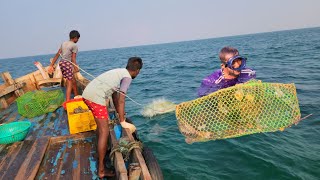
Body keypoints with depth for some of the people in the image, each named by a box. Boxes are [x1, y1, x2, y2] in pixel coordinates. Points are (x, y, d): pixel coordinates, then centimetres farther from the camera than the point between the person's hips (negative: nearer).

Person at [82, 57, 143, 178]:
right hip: (96, 97, -10)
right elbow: (121, 100, -14)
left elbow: (115, 95, 26)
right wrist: (122, 122, -9)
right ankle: (101, 170, 5)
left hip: (87, 93, 10)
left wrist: (119, 113, 35)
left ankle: (102, 149, 49)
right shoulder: (127, 77, -7)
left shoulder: (119, 72, 19)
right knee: (104, 132, -3)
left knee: (101, 124, 28)